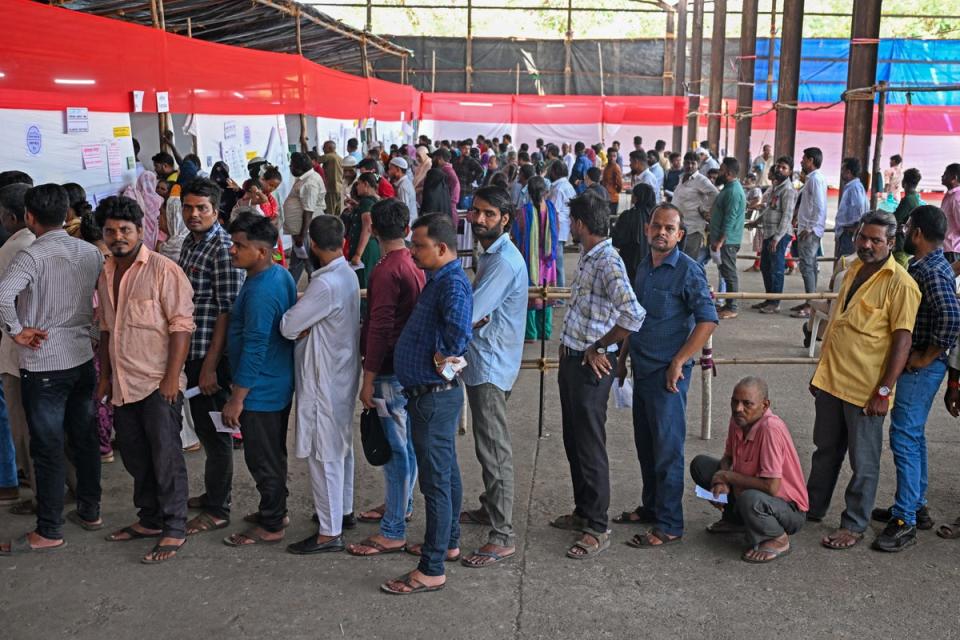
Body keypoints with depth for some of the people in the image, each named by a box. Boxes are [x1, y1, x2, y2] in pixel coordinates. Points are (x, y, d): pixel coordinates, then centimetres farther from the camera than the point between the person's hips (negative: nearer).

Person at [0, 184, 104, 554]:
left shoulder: (32, 256, -16)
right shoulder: (91, 253, 2)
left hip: (43, 365, -6)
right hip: (83, 358, 6)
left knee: (47, 448, 2)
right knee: (84, 438, 16)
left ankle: (48, 531, 10)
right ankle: (90, 511, 28)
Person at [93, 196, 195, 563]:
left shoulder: (163, 271, -12)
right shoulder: (106, 275, 12)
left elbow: (182, 326, -15)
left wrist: (172, 378, -18)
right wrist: (105, 375, 19)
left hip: (157, 384, -7)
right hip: (123, 385, 8)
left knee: (165, 457, -1)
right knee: (135, 457, 17)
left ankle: (174, 530, 10)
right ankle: (150, 520, 32)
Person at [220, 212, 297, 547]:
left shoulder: (260, 292, -25)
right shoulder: (280, 274, 5)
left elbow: (254, 349, -26)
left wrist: (236, 399, -20)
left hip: (260, 391, -10)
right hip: (279, 384, 10)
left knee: (263, 459, 4)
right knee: (273, 454, 22)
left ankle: (270, 526, 17)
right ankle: (274, 510, 36)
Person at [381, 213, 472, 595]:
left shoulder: (452, 283, -21)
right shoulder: (439, 279, 11)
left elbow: (459, 328, -39)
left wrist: (447, 357, -22)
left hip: (435, 395, -11)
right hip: (432, 394, 11)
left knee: (436, 480, -4)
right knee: (446, 473, 21)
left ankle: (432, 570, 4)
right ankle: (448, 543, 37)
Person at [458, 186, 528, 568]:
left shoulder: (504, 261, -19)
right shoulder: (491, 254, 14)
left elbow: (468, 315, -25)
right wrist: (475, 319, -9)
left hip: (492, 366, -10)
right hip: (481, 363, 10)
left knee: (494, 450, -6)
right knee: (487, 445, 21)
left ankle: (503, 536, 0)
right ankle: (490, 508, 36)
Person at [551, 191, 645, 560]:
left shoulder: (608, 263, -20)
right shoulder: (589, 258, 11)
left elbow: (633, 315, -32)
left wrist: (599, 348, -20)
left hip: (591, 365, -10)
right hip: (572, 359, 10)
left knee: (589, 446, -2)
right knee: (573, 440, 18)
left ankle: (597, 529, 8)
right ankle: (583, 511, 32)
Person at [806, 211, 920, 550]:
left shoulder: (900, 284, -14)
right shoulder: (854, 269, 10)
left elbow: (902, 340, -16)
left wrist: (884, 390, -18)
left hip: (864, 389, -7)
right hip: (831, 380, 7)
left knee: (863, 461, 8)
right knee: (825, 450, 20)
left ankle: (854, 525, 21)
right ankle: (813, 507, 36)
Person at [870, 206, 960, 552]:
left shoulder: (932, 271, -21)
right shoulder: (927, 265, 11)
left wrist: (925, 358, -22)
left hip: (920, 368, -11)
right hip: (912, 365, 11)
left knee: (905, 438, -8)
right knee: (913, 435, 18)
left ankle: (904, 522, -3)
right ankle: (916, 505, 30)